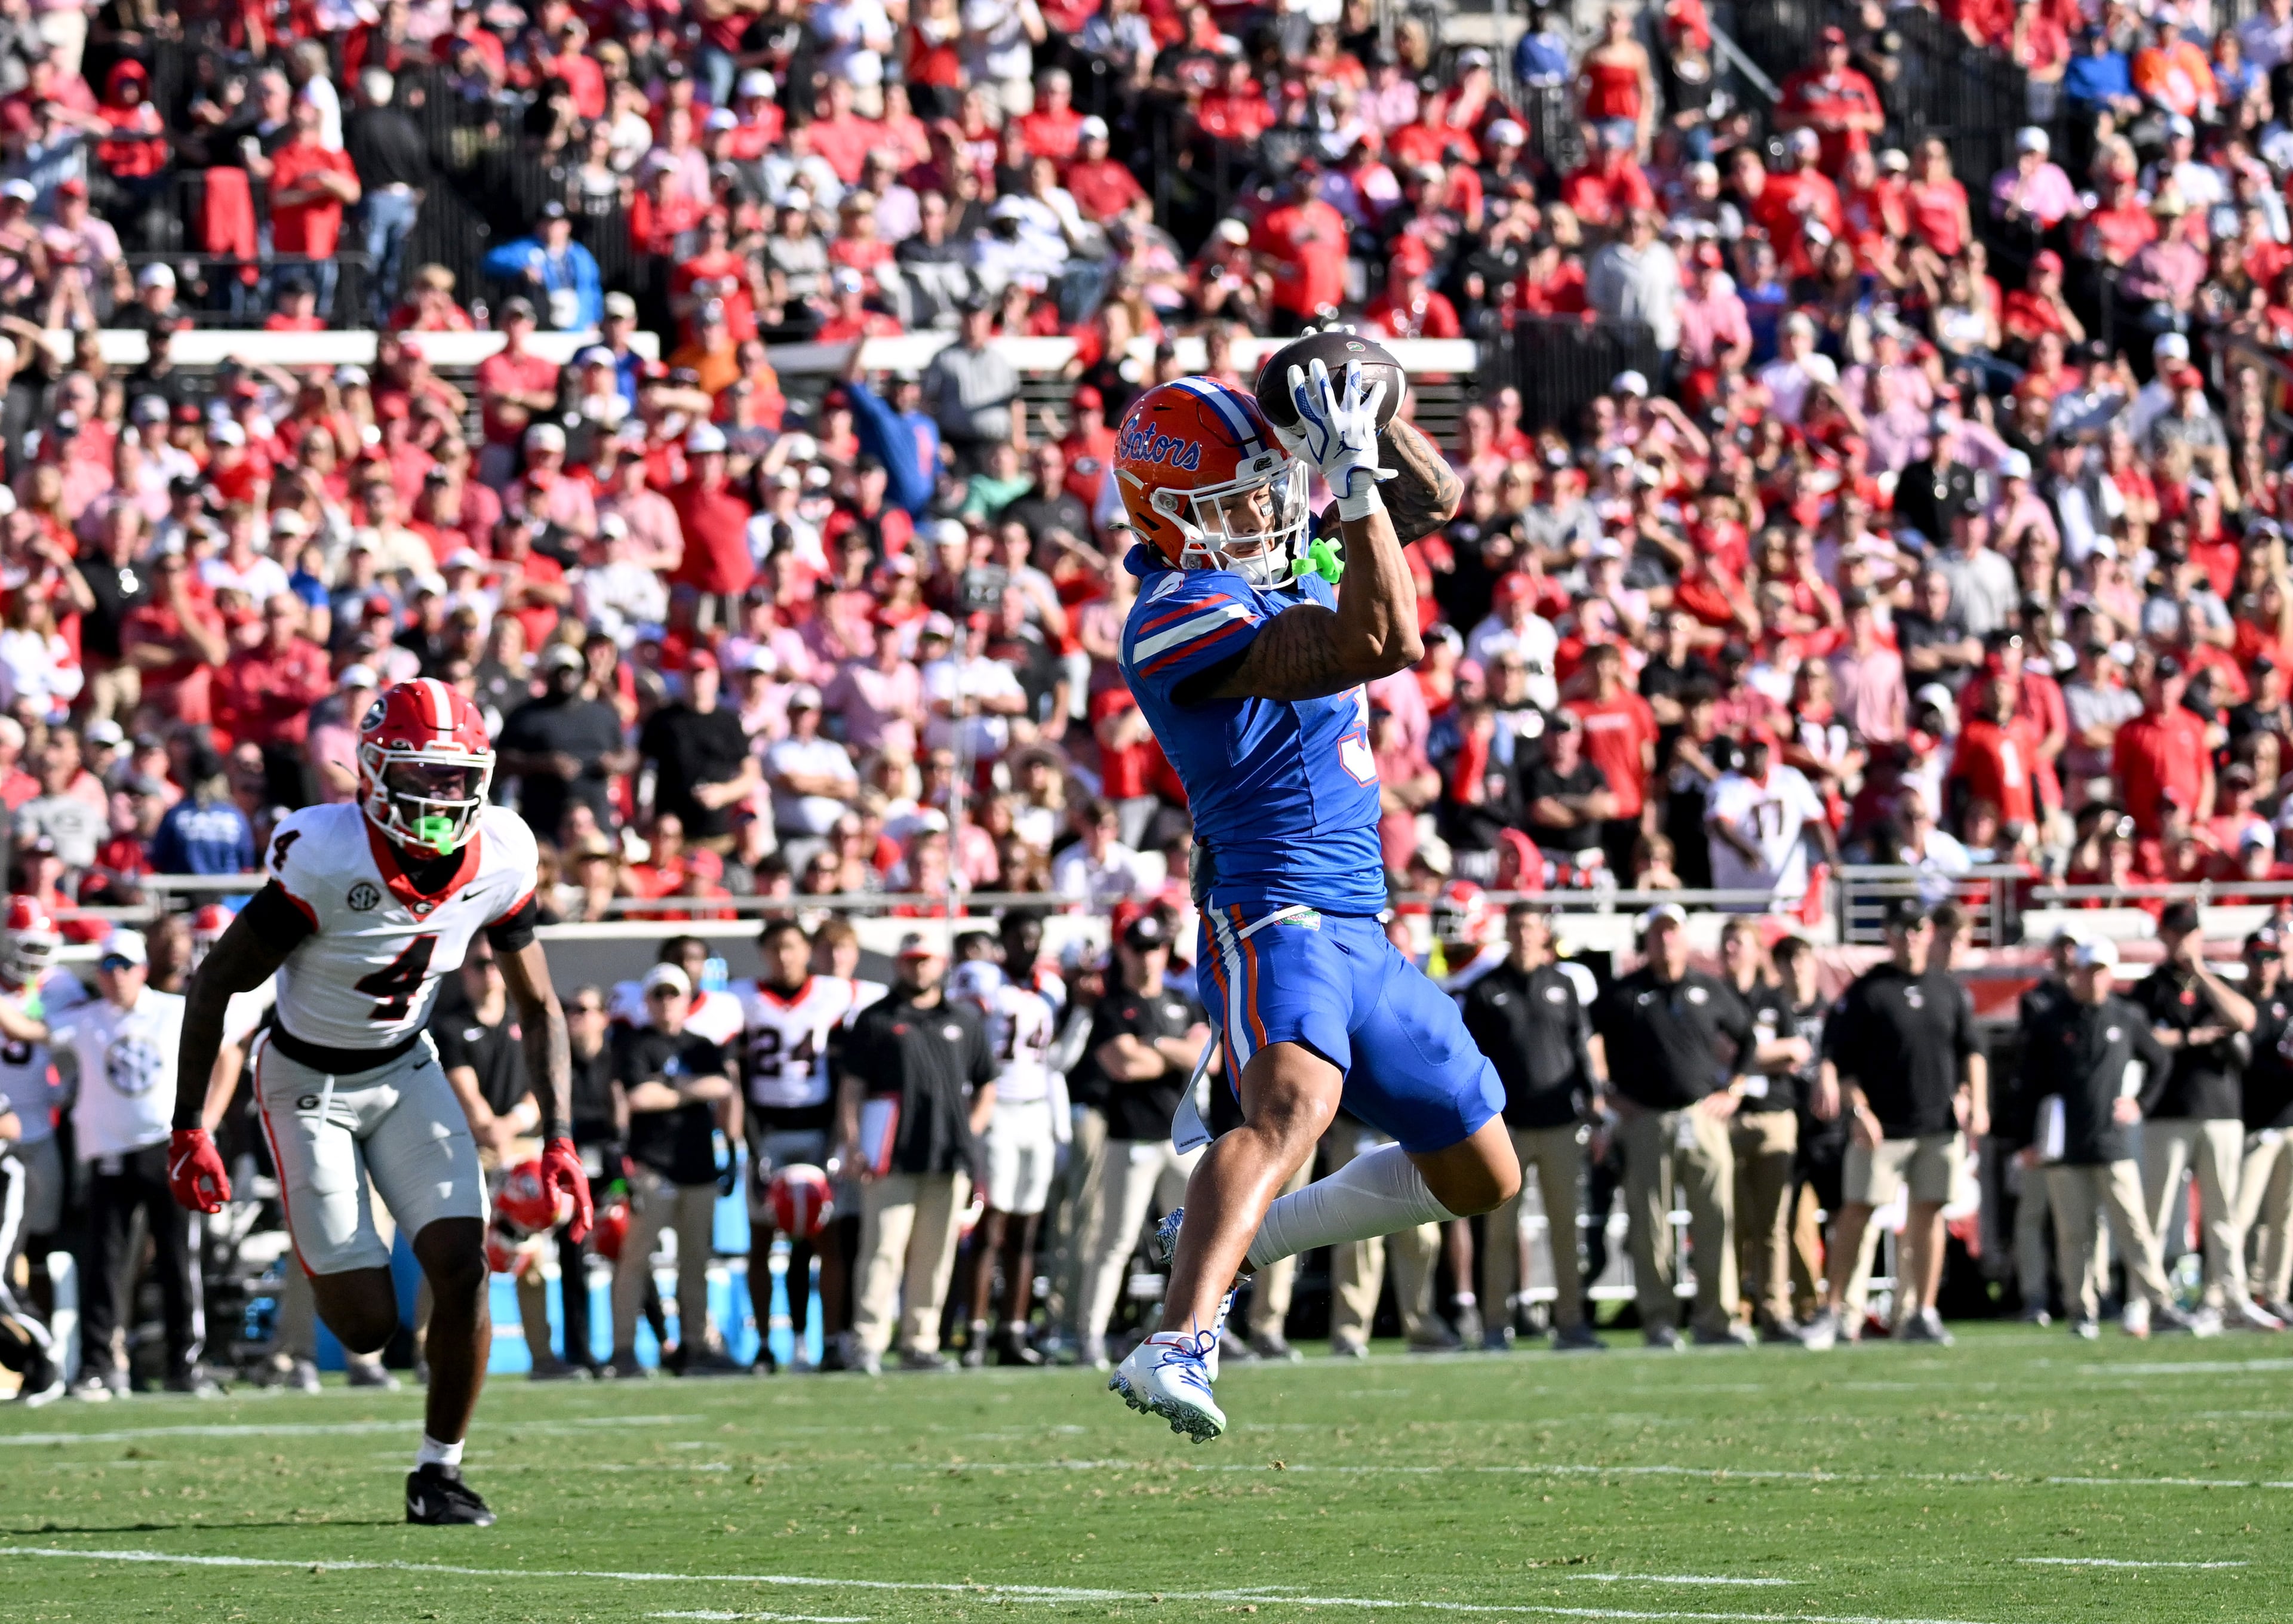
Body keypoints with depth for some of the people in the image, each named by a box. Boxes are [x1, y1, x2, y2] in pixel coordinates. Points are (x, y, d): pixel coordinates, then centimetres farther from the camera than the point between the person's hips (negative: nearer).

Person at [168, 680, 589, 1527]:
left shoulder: (499, 862, -14)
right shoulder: (326, 862, -29)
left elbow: (538, 1008, 0)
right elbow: (215, 984, -17)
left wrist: (559, 1138, -10)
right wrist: (191, 1130, -17)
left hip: (406, 1068, 4)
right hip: (309, 1083, -4)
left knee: (463, 1267, -12)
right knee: (368, 1325, -7)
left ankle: (439, 1470, 6)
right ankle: (331, 1267, 31)